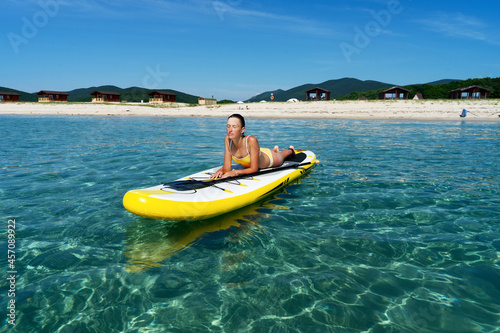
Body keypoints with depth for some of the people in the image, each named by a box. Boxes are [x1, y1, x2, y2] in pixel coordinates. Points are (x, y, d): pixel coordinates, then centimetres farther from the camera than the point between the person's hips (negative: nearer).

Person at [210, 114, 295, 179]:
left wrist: (236, 172, -56)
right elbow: (227, 167, -29)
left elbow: (254, 169, -42)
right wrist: (220, 170, -51)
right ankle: (275, 149, 67)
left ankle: (290, 149, 66)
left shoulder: (251, 140, -47)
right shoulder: (227, 139, -33)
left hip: (269, 158, -4)